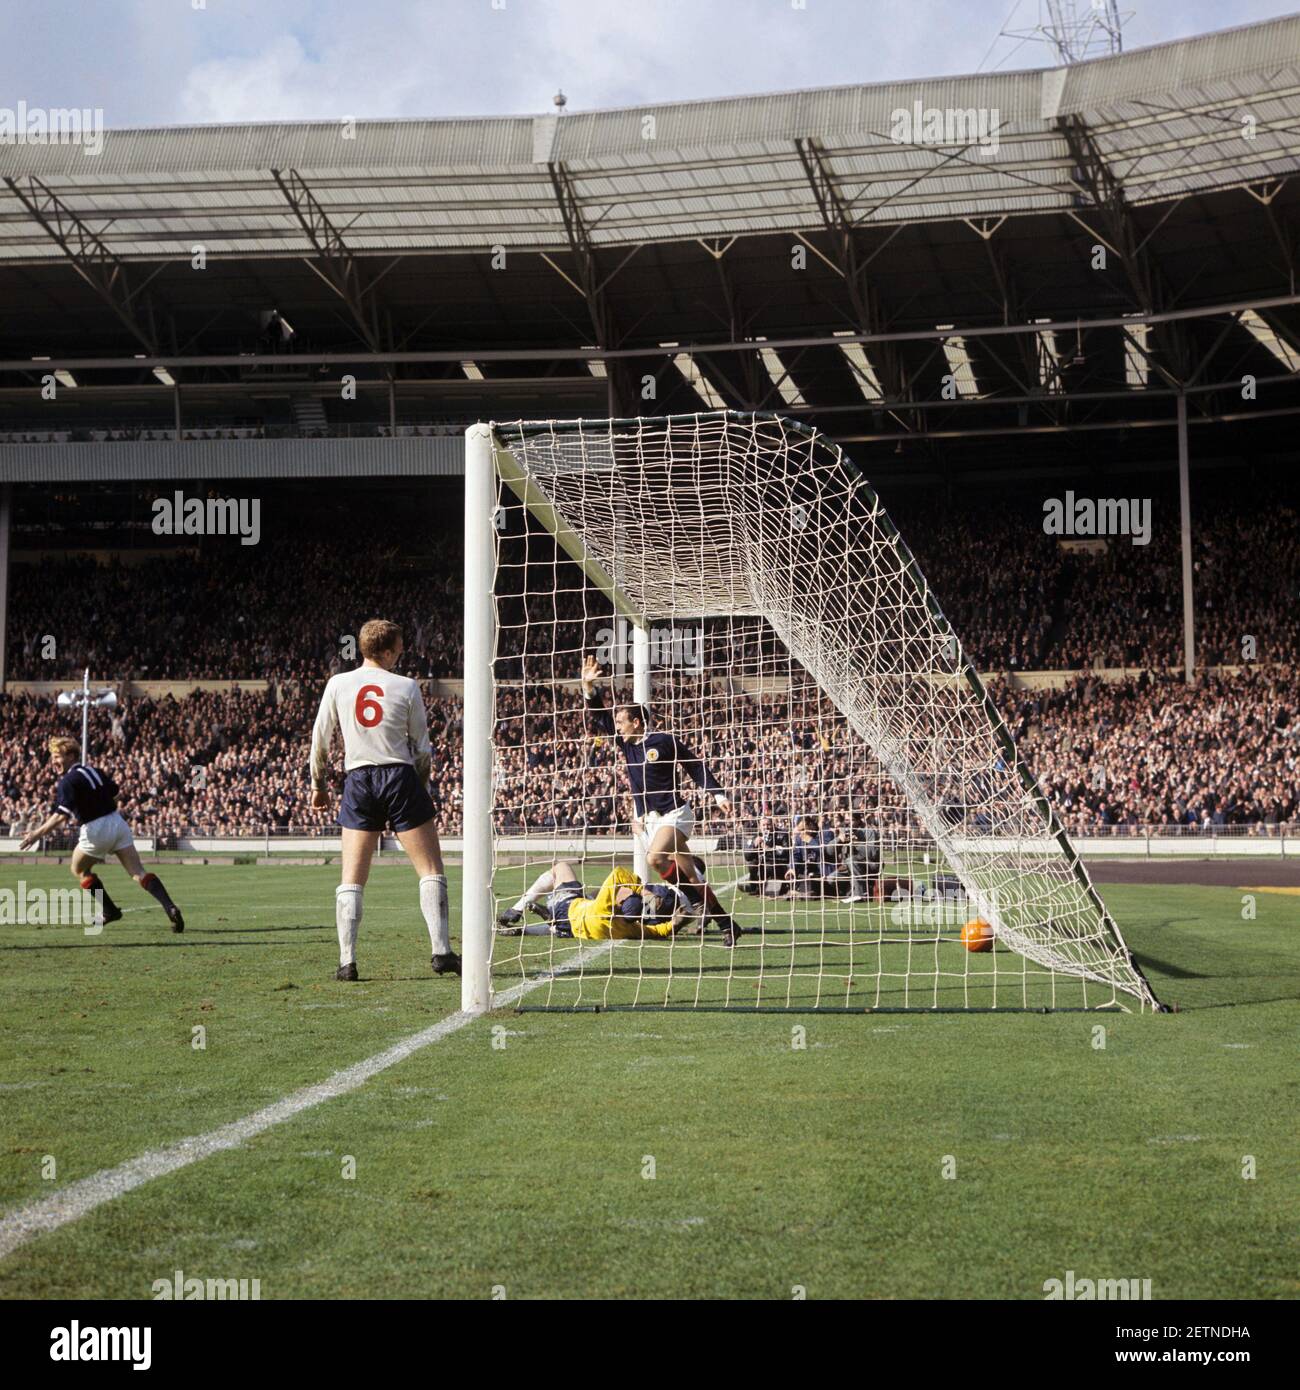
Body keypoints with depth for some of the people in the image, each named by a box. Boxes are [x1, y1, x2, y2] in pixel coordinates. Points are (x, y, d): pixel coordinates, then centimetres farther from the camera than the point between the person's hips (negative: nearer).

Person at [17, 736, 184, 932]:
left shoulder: (68, 781, -11)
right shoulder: (95, 771, 12)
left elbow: (62, 815, -22)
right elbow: (115, 795, 21)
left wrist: (38, 834, -20)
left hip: (96, 830, -6)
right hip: (118, 822, 6)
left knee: (78, 870, 21)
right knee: (139, 872, -1)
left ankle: (110, 911, 16)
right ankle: (170, 908, -19)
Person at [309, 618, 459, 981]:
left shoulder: (338, 684, 3)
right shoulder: (406, 687, -1)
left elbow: (320, 739, 7)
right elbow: (422, 747, 4)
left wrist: (318, 784, 19)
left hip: (358, 781, 2)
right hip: (400, 777, -2)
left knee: (352, 880, 6)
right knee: (431, 871, 5)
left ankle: (346, 961, -1)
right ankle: (441, 952, -1)